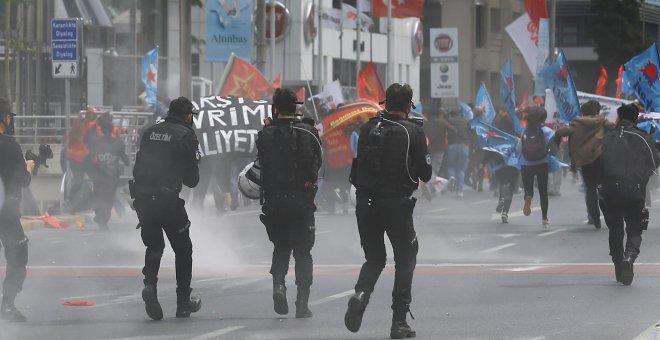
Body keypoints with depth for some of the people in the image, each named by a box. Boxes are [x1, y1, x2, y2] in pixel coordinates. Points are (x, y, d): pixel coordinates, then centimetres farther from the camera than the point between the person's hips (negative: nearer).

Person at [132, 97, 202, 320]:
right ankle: (183, 301, 17)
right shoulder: (186, 136, -5)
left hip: (142, 198, 4)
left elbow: (137, 167, 13)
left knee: (154, 246, 20)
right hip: (168, 199, -4)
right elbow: (191, 179, -3)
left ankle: (150, 283, -7)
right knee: (183, 249, 13)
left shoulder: (150, 132, 11)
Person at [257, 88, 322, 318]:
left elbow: (262, 164, 3)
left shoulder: (265, 135, -4)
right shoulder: (308, 133, -4)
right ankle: (302, 304, 3)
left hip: (274, 202, 1)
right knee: (302, 252, 9)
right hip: (302, 202, 0)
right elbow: (317, 164, 2)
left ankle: (278, 282, -7)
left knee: (280, 247, 20)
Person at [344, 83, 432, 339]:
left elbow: (356, 170, 10)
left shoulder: (368, 128, 5)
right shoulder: (413, 131, -6)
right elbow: (425, 174, -2)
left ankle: (361, 294, -14)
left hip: (365, 203, 3)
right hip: (397, 204, -3)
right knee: (406, 259, 13)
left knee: (374, 259, 17)